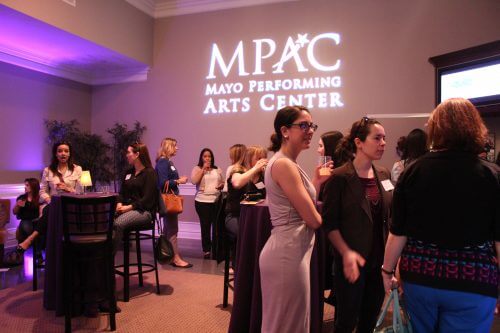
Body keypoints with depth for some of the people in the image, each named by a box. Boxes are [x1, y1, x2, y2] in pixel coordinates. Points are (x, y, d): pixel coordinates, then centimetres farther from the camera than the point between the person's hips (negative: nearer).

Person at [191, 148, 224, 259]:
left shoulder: (217, 170, 14)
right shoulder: (197, 169, 5)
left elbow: (223, 182, 20)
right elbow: (194, 181, -12)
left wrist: (221, 185, -3)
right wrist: (203, 169, -10)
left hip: (216, 201, 3)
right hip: (202, 201, -2)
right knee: (205, 226, 0)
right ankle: (206, 250, 10)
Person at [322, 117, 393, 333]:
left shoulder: (384, 175, 5)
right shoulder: (339, 177, -13)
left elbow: (388, 216, 12)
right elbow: (330, 222, -12)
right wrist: (346, 253, -22)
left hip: (380, 260, 6)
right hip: (353, 262, -5)